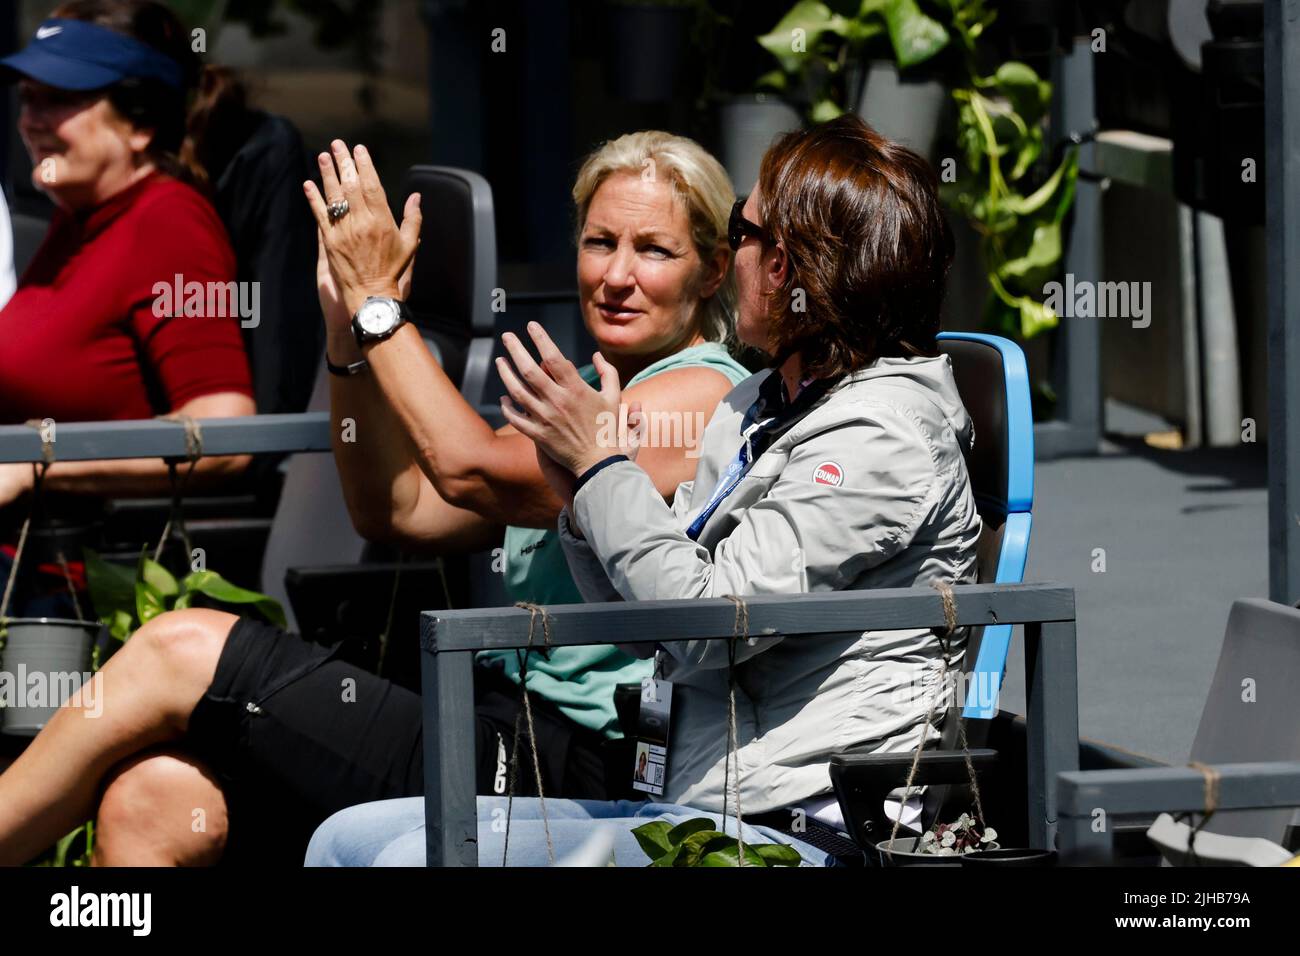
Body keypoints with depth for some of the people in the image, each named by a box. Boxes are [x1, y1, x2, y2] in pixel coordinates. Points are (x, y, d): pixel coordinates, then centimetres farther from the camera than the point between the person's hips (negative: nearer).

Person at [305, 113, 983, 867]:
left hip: (801, 831, -10)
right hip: (693, 804, 10)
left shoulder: (883, 436, -11)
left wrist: (599, 462, -7)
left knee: (418, 858, -22)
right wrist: (578, 494, 3)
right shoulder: (756, 408, 18)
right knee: (351, 840, 1)